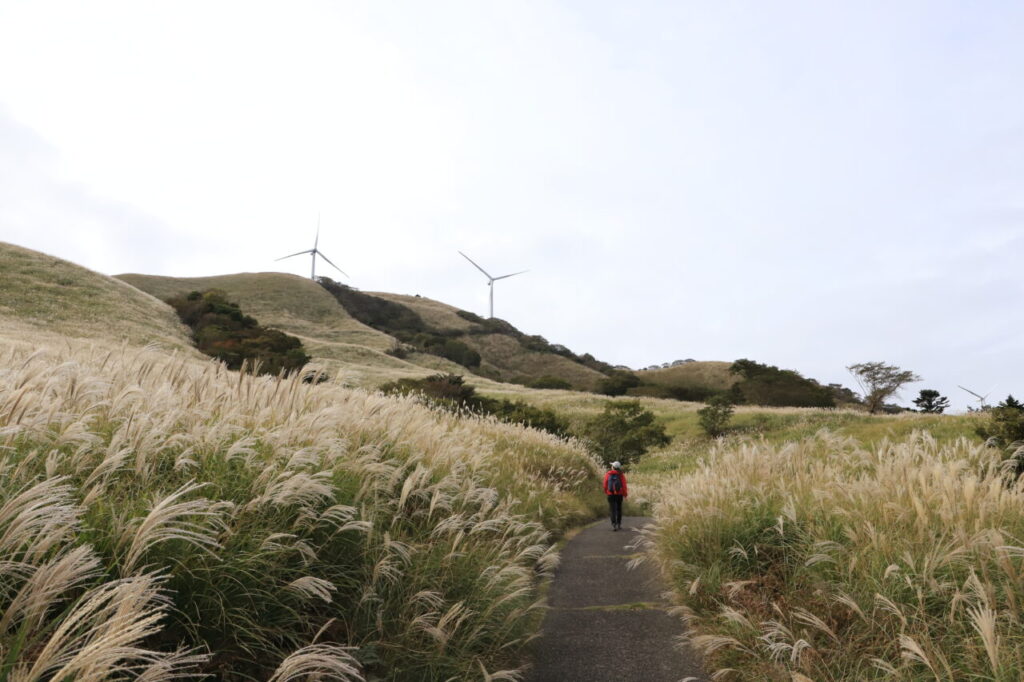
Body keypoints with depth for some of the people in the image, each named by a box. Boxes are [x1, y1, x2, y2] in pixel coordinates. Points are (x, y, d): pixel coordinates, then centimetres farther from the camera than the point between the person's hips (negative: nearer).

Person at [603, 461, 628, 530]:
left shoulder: (608, 474, -2)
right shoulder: (621, 475, -4)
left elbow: (605, 484, 3)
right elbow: (624, 485, -7)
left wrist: (606, 492, 20)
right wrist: (625, 494, 3)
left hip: (611, 494, -1)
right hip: (619, 494, 1)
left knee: (613, 510, -2)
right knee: (619, 509, 18)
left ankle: (614, 525, -16)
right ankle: (619, 524, 25)